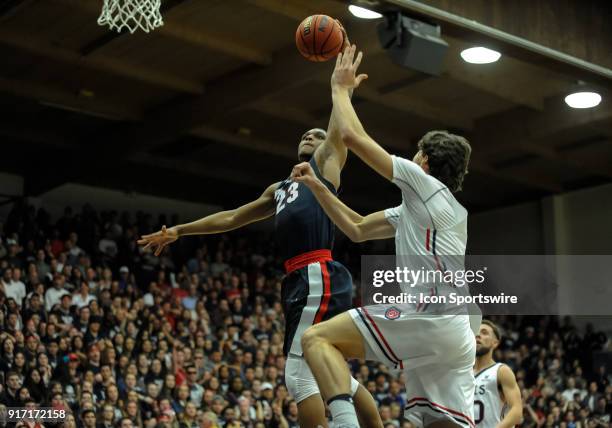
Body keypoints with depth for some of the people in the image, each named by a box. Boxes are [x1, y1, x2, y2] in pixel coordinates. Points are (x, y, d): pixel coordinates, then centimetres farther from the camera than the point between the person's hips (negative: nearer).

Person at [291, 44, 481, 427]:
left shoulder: (424, 182, 2)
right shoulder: (414, 209, 27)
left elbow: (352, 136, 0)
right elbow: (357, 228, 32)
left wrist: (341, 88, 15)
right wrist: (316, 185, 30)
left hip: (430, 317, -9)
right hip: (457, 334, 9)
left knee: (317, 338, -9)